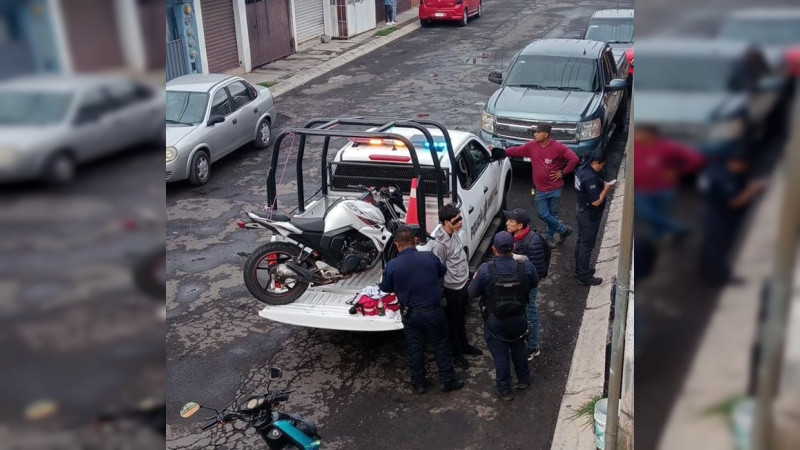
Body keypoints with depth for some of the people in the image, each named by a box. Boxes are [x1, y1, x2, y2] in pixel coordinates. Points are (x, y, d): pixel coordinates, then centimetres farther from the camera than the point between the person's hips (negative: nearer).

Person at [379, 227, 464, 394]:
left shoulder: (392, 265, -17)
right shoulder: (430, 257, -12)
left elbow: (386, 288, 0)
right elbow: (442, 272, 9)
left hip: (410, 314, 0)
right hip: (433, 311, 0)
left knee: (415, 349, 16)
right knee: (441, 346, 17)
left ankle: (418, 384, 29)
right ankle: (447, 381, 27)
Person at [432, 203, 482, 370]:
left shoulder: (454, 232, -5)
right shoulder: (440, 243, -31)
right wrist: (442, 293, -15)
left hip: (463, 283, 8)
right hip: (452, 289, -8)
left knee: (462, 318, 27)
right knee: (453, 322, 13)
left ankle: (464, 345, 47)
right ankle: (456, 354, 32)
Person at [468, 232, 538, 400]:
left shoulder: (485, 270, -27)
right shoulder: (525, 266, -19)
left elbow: (472, 292, -14)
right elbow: (534, 283, 2)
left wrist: (475, 280, 6)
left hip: (495, 322, -2)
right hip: (518, 320, 3)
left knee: (500, 356, 14)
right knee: (519, 350, 27)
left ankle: (504, 390, 29)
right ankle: (523, 380, 46)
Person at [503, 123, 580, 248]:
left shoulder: (558, 147, -15)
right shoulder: (532, 146, -1)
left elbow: (574, 159, -16)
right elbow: (516, 151, 7)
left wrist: (563, 172, -12)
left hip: (555, 188, -4)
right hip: (540, 189, 4)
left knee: (553, 214, 7)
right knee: (542, 214, 1)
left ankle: (551, 237, 26)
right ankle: (563, 230, 22)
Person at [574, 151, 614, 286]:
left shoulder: (583, 169, -1)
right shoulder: (590, 178, -31)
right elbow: (596, 202, -29)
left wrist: (603, 184, 2)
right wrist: (606, 189, -14)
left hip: (581, 209, 10)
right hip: (589, 215, -10)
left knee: (581, 241, 22)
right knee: (587, 245, 2)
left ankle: (580, 268, 38)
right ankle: (584, 276, 13)